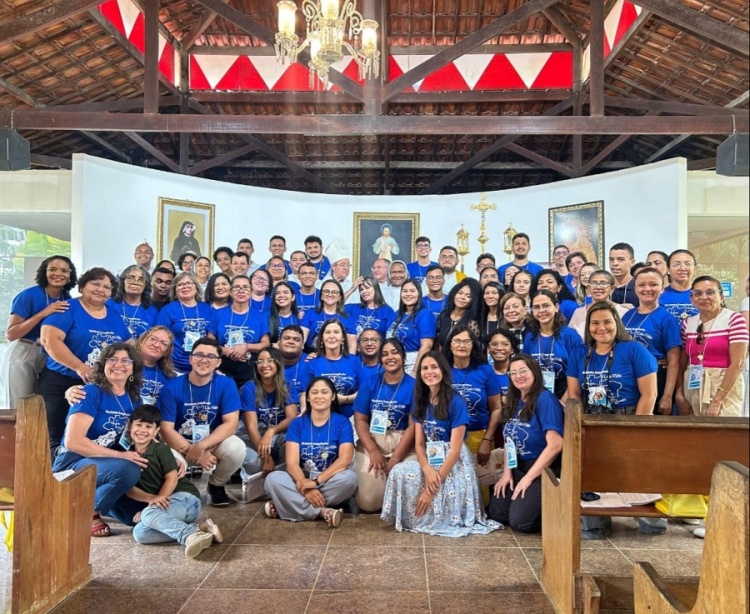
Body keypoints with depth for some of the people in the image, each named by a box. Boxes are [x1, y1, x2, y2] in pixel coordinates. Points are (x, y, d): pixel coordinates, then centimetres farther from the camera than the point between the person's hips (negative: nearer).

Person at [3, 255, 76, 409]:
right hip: (22, 355, -5)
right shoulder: (28, 295, -13)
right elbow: (10, 334, -19)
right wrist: (43, 313, -25)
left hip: (50, 357, 5)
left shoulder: (67, 300, 3)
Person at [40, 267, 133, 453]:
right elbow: (49, 340, -18)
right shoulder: (68, 308, -6)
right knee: (57, 438, -2)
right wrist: (79, 367, -23)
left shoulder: (115, 316, 12)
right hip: (61, 383, -5)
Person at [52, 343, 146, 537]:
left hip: (106, 464, 7)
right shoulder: (92, 392, -14)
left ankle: (94, 495, 16)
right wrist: (119, 455, -25)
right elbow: (73, 441, -22)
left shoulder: (132, 398, 5)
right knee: (128, 470, -34)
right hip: (73, 465, -7)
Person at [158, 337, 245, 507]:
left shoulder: (226, 385, -10)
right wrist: (191, 452, -25)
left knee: (236, 447, -30)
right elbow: (166, 430, -13)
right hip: (180, 444, -1)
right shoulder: (172, 387, -12)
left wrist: (201, 446, -29)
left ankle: (216, 485, 4)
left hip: (213, 443, 1)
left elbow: (231, 423, -16)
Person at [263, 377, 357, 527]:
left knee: (350, 477, -33)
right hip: (302, 479, 1)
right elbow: (292, 463, -9)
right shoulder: (297, 423, 1)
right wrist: (305, 487, -28)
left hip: (331, 481, 0)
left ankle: (291, 504, -22)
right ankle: (323, 512, -29)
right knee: (273, 479, -27)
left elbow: (345, 459, -16)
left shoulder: (342, 422, -2)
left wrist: (316, 481, -27)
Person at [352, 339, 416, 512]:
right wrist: (374, 452, -12)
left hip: (403, 446, -1)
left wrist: (395, 458, -13)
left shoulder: (413, 385, -2)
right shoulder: (370, 384, 4)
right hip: (371, 443, 1)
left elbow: (413, 425, -6)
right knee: (368, 501, -11)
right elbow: (360, 420, 1)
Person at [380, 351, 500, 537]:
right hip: (430, 460, 5)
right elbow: (419, 443, 3)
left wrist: (432, 489, -21)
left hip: (454, 464, -5)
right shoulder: (421, 402, 6)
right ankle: (411, 518, -1)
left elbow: (455, 449, -17)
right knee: (399, 472, -22)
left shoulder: (456, 402, -14)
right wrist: (427, 470, -20)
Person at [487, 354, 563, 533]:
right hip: (518, 467, 8)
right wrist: (507, 471, -2)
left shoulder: (545, 399, -17)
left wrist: (528, 478, -18)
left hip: (544, 470, -8)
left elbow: (555, 445, -23)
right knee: (496, 513, -3)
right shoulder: (514, 401, 8)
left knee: (519, 521, -18)